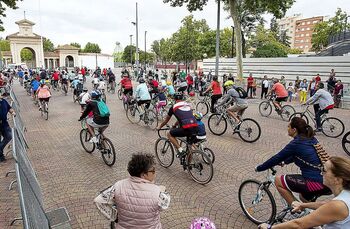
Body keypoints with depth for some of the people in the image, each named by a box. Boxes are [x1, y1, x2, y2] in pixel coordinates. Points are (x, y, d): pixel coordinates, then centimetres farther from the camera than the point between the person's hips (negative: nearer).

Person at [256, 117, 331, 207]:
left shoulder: (296, 144, -14)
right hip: (327, 182, 9)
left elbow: (277, 158, -7)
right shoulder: (311, 139, 10)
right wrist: (284, 162, 32)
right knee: (303, 197, 34)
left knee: (278, 180, 2)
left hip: (316, 183, -9)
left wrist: (259, 168, 4)